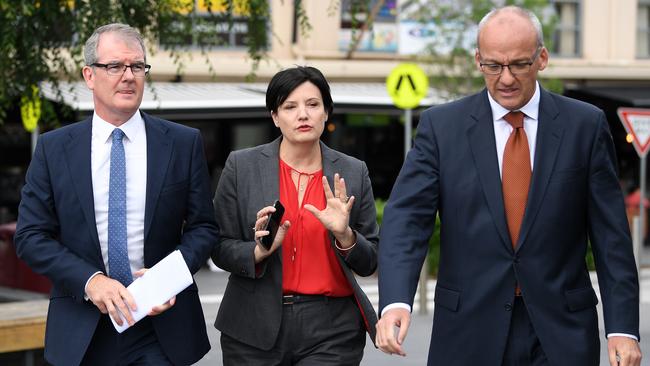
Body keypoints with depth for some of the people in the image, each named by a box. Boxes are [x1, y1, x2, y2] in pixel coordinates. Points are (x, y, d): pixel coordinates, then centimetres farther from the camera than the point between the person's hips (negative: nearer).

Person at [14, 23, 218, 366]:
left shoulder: (184, 142, 1)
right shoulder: (53, 148, 1)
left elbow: (203, 226, 3)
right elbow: (31, 235, -2)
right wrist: (90, 280, -16)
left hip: (163, 326, 0)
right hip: (81, 332, 0)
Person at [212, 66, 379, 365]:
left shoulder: (353, 173, 3)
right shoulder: (241, 166, 0)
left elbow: (368, 263, 5)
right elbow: (220, 248, 3)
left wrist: (344, 235, -14)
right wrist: (259, 252, -16)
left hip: (332, 331, 0)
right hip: (255, 329, 0)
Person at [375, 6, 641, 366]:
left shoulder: (585, 125, 2)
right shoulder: (441, 125, 0)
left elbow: (611, 235, 1)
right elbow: (406, 217, -8)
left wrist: (622, 328, -5)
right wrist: (395, 302, -24)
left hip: (561, 335, 0)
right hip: (470, 335, 0)